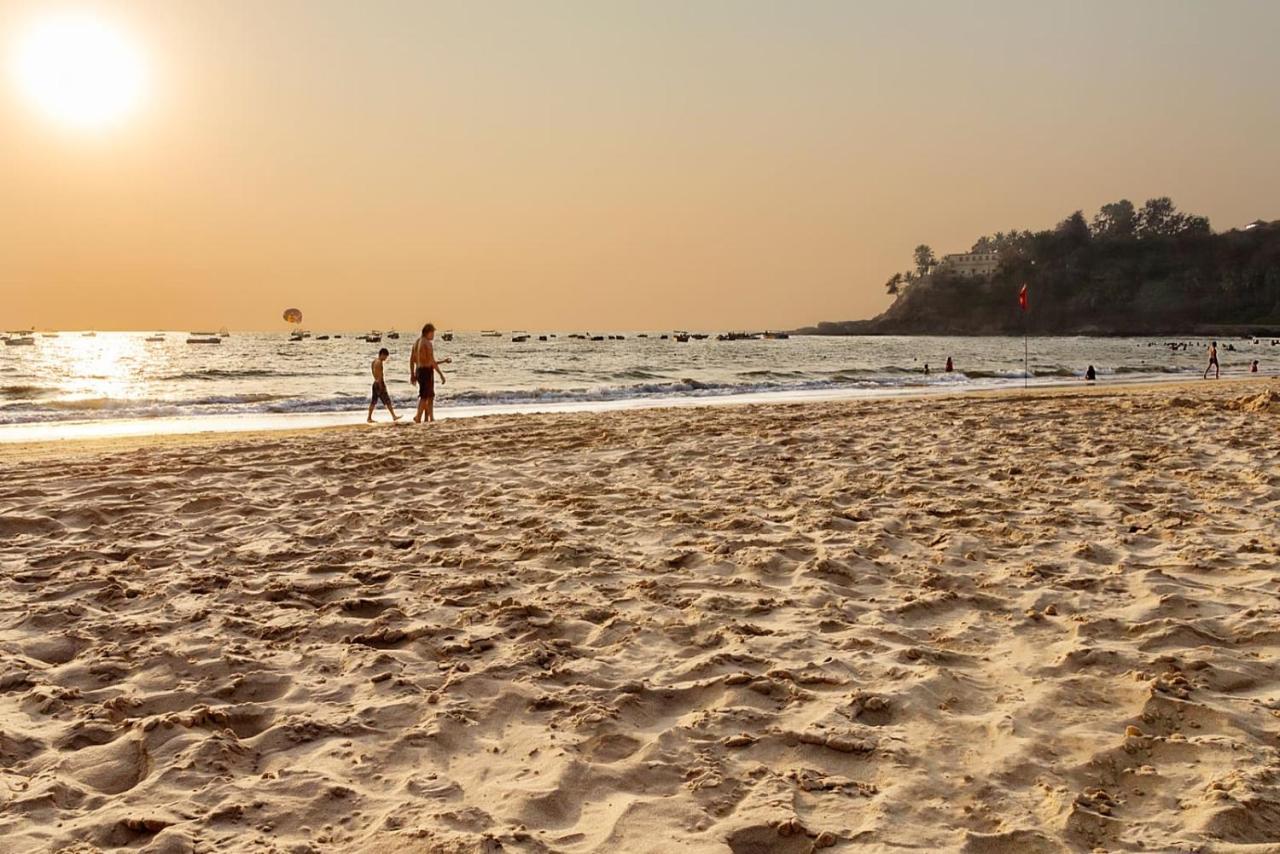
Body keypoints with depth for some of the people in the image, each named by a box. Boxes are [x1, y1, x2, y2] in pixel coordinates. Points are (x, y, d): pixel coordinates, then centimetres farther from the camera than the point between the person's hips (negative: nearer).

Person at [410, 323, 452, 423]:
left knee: (430, 396, 15)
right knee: (424, 396, -5)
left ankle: (429, 418, 14)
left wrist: (412, 375, 19)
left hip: (418, 371, 8)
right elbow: (432, 361, -19)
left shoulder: (416, 342, 13)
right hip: (427, 371, -8)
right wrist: (441, 374, -15)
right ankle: (418, 418, -12)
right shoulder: (428, 343, -14)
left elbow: (411, 360, 15)